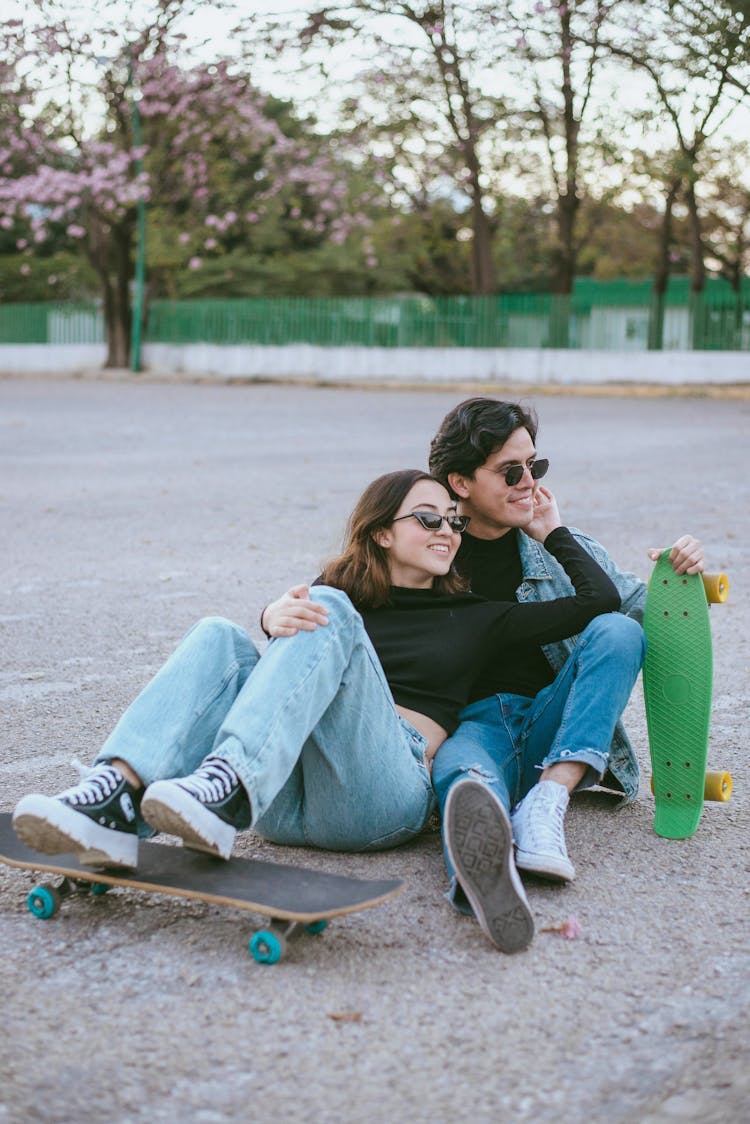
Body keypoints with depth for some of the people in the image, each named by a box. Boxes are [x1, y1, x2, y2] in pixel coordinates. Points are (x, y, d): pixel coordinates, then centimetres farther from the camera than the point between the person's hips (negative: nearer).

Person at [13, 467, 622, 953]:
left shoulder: (474, 618, 26)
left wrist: (552, 532, 30)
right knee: (219, 638, -20)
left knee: (331, 616, -24)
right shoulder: (341, 595, 27)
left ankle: (228, 791, -49)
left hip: (387, 794, -2)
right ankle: (115, 804, -44)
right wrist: (276, 615, -20)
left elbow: (599, 599, 24)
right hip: (284, 799, 3)